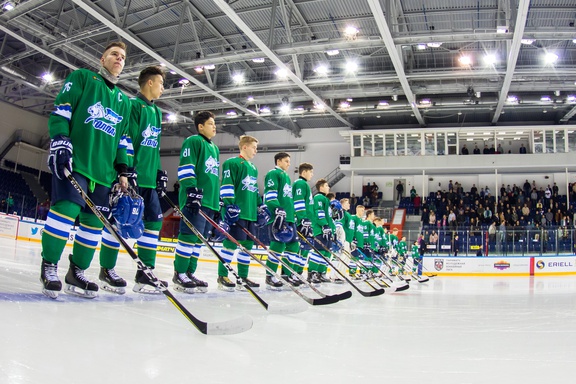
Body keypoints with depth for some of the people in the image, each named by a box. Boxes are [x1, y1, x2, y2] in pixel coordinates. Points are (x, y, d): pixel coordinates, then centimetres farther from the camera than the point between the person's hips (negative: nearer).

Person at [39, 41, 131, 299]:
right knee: (67, 208, -19)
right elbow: (61, 110, -1)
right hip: (73, 161, -6)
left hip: (103, 170, 6)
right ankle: (49, 266, -4)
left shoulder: (124, 101, 23)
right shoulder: (82, 78, 9)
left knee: (94, 221, 2)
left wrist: (122, 170, 12)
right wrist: (60, 141, -16)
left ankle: (76, 272, 13)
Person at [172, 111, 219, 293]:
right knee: (190, 235, -11)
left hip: (210, 201, 9)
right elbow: (185, 167, -12)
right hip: (195, 199, -9)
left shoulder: (215, 148, 25)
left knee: (200, 238, 8)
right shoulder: (193, 141, -1)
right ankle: (179, 274, -5)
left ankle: (190, 272, 14)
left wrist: (218, 201, 24)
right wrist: (192, 190, -21)